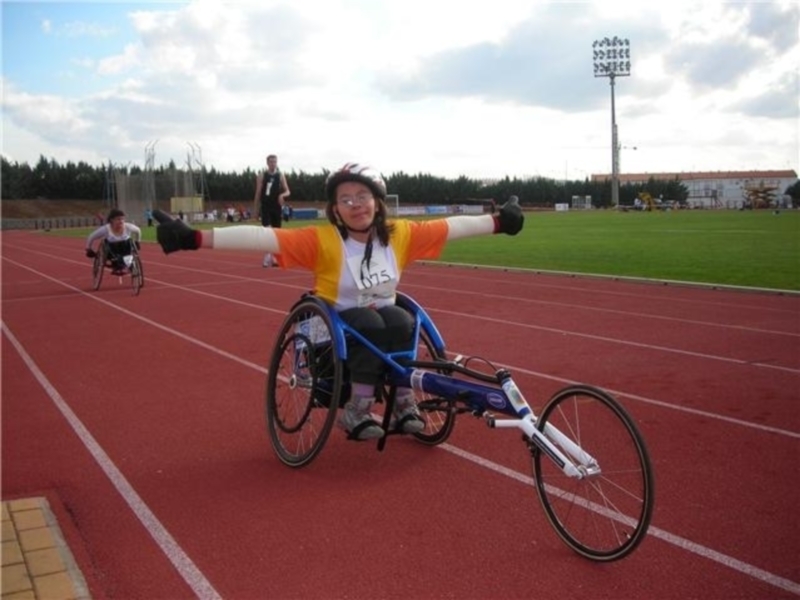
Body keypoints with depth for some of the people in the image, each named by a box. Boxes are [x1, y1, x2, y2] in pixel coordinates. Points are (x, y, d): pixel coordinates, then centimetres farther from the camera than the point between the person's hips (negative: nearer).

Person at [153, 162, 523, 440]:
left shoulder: (399, 233, -9)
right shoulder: (322, 240, -20)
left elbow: (451, 227, -1)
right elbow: (261, 238, -30)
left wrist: (499, 221, 2)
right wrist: (194, 238, -39)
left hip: (384, 320, 3)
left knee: (402, 320, -30)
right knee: (370, 324, -34)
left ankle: (403, 404, -14)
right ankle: (355, 411, -20)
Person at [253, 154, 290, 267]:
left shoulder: (281, 175, 5)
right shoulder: (262, 176, 1)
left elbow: (288, 191, 5)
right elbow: (258, 193, 3)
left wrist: (282, 195, -18)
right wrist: (256, 209, 1)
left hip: (277, 207, 2)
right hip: (265, 207, -2)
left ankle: (274, 258, 18)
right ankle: (267, 257, -13)